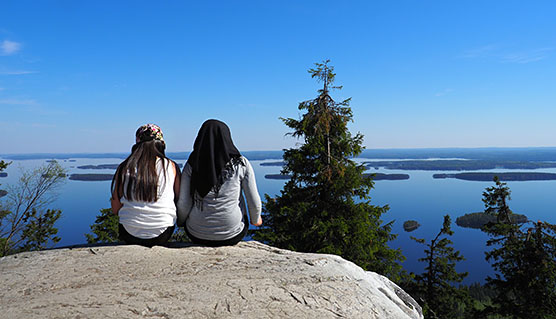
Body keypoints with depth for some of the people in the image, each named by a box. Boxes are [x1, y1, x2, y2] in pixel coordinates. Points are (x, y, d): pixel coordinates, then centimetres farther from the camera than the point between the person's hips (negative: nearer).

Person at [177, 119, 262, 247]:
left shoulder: (191, 165, -8)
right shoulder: (241, 164, -9)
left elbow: (183, 204, -7)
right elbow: (254, 201, -6)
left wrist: (181, 222, 15)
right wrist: (255, 220, 15)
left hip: (197, 236, 1)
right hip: (232, 237, -1)